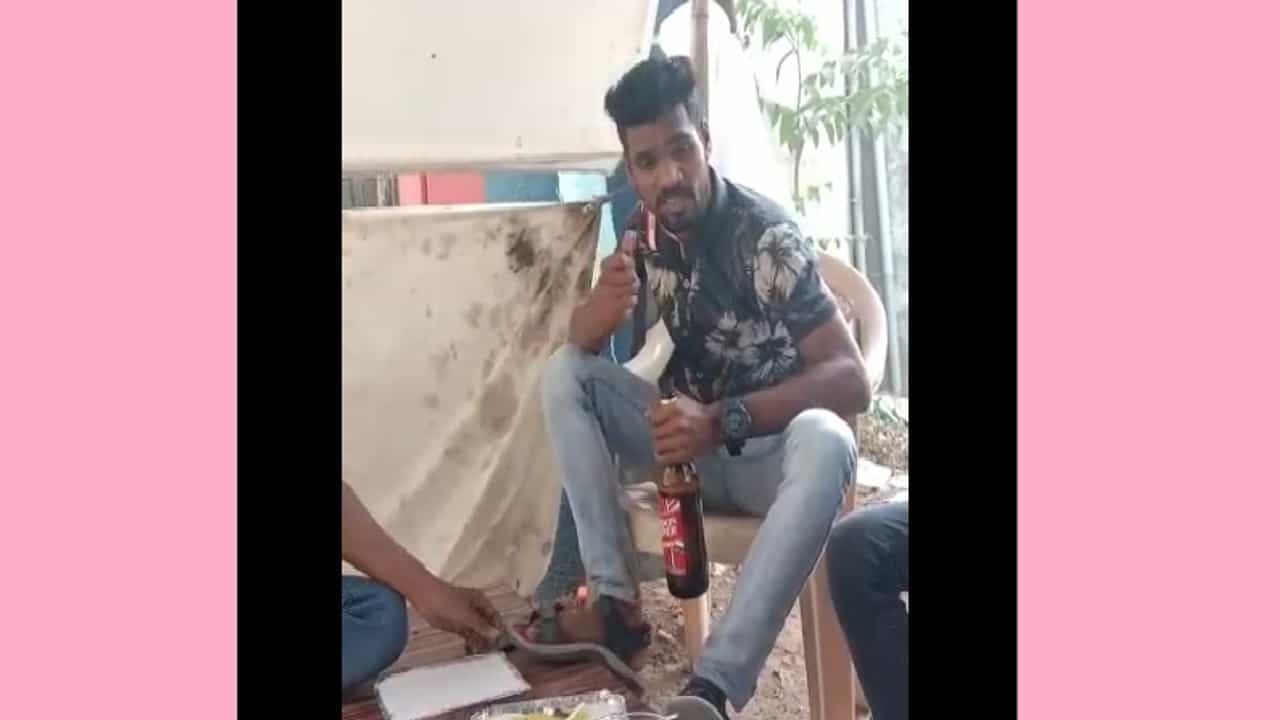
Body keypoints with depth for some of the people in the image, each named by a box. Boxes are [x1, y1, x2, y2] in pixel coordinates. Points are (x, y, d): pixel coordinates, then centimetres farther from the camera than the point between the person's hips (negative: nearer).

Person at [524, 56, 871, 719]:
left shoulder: (766, 235, -21)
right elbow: (579, 341, -2)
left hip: (770, 453, -5)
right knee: (562, 373, -10)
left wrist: (721, 420, -38)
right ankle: (617, 604, -12)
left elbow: (851, 381, -27)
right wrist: (603, 306, -26)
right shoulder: (645, 232, -4)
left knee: (825, 440, -39)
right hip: (694, 439, 6)